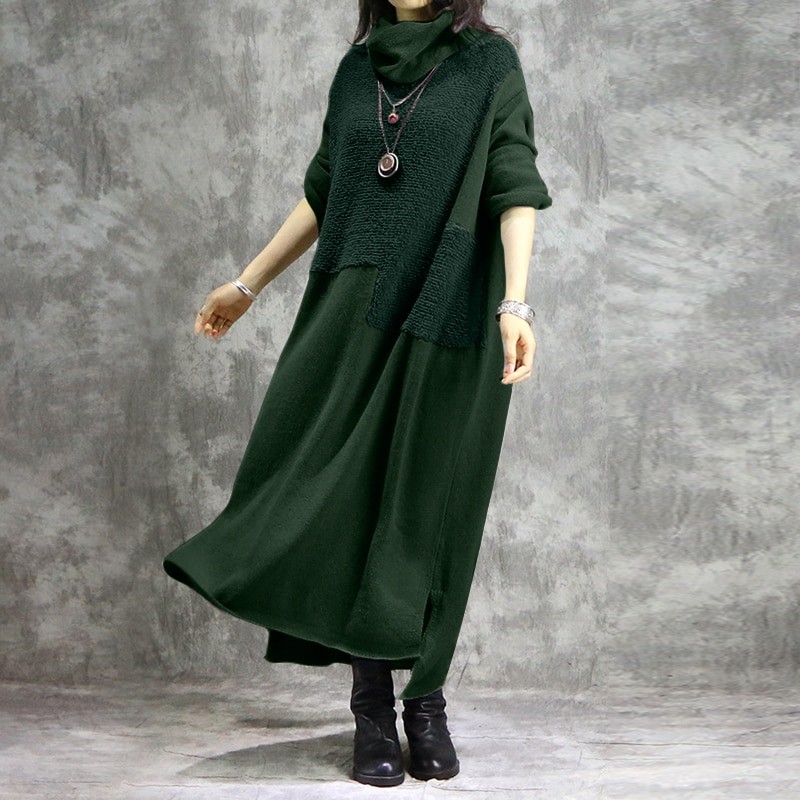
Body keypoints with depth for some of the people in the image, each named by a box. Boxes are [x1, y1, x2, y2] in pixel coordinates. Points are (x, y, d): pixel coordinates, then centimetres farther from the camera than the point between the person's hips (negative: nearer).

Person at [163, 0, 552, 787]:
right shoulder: (356, 69, 14)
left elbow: (514, 190, -7)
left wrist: (515, 302, -21)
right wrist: (247, 284, 20)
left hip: (450, 313, -3)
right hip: (359, 309, 3)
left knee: (432, 503, 0)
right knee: (352, 495, -2)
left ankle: (427, 702, 13)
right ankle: (372, 707, 7)